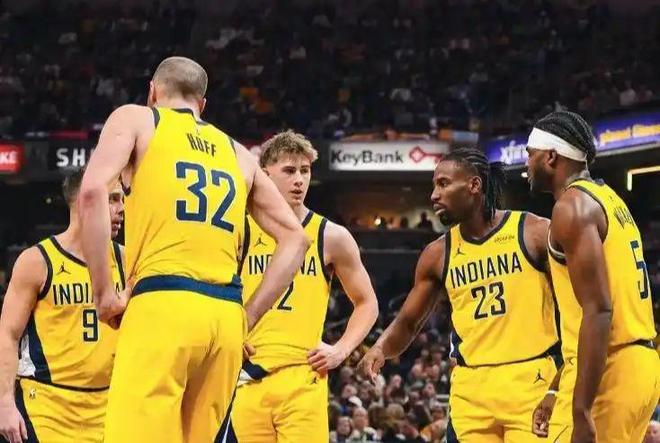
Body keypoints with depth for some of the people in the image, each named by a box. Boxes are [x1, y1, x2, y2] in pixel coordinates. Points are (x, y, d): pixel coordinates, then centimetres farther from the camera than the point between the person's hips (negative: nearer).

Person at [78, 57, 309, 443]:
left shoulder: (136, 119, 13)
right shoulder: (238, 154, 26)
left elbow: (92, 191, -5)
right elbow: (295, 238, 22)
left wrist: (103, 292, -1)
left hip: (162, 307, -5)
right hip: (227, 314, 5)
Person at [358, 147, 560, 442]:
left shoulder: (535, 232, -2)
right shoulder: (437, 255, 9)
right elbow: (408, 323, 17)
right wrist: (382, 348, -5)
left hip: (530, 382, -4)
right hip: (470, 389, 4)